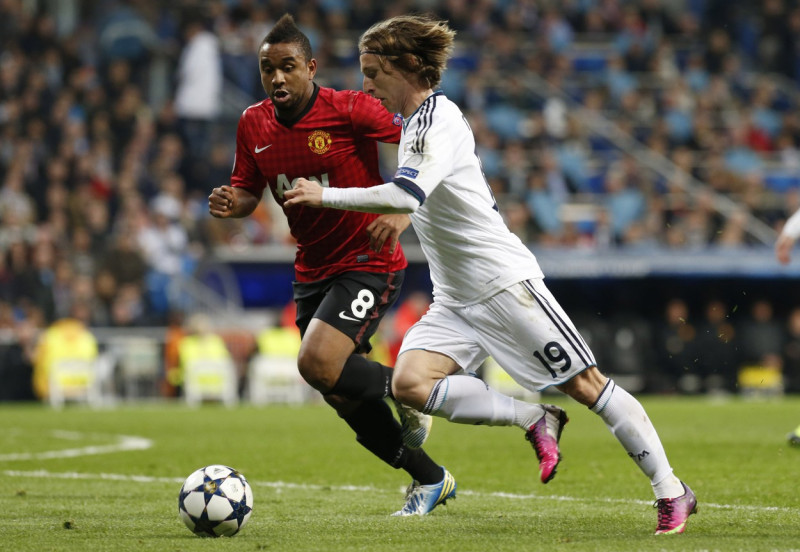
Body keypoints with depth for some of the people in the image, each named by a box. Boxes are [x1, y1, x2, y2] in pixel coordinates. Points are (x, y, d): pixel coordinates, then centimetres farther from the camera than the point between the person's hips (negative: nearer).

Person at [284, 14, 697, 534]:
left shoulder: (440, 120, -17)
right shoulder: (415, 122, 13)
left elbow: (408, 196, -33)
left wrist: (325, 196, -27)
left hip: (506, 283, -9)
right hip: (456, 303, 9)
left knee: (585, 384, -5)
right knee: (410, 382, -16)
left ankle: (672, 491, 5)